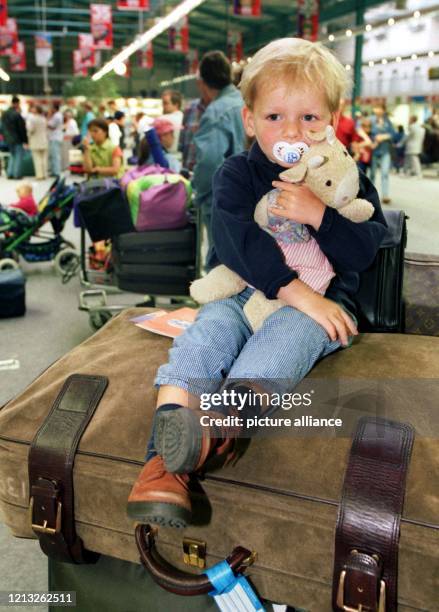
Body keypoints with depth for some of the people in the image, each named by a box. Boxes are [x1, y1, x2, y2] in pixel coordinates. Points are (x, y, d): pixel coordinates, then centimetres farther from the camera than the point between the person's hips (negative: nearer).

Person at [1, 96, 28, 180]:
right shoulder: (17, 114, -18)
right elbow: (22, 129, -15)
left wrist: (5, 137, 19)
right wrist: (25, 140, -9)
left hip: (8, 139, 7)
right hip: (17, 139, -7)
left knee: (12, 155, 18)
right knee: (19, 156, 2)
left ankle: (9, 173, 15)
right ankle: (17, 174, 1)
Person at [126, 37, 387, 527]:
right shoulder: (236, 175, 3)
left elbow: (365, 248, -3)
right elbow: (238, 243, -13)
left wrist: (318, 213, -20)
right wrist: (293, 290, -24)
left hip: (320, 302, 0)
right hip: (243, 291, 1)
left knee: (283, 337, -34)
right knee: (207, 332, -31)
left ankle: (225, 419, -61)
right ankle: (166, 458, -48)